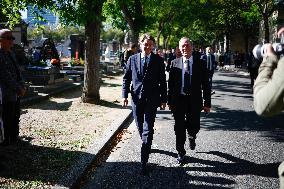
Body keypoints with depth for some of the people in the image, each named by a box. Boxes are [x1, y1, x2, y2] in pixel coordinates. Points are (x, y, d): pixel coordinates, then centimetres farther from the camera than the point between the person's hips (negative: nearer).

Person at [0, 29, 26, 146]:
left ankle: (14, 139, 29)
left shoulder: (11, 54, 13)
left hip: (16, 93, 8)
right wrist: (18, 89, -14)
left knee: (15, 119, 16)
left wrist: (22, 87, 3)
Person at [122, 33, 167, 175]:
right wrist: (125, 95, -1)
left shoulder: (158, 60, 0)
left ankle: (144, 162, -6)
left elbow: (162, 81, 2)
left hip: (152, 99, -3)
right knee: (140, 127, 15)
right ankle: (146, 145, 41)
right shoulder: (132, 59, 4)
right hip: (136, 98, 3)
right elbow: (126, 78, 8)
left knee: (148, 130, -7)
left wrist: (163, 99, 1)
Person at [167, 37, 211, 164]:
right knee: (179, 128, 6)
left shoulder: (200, 63, -2)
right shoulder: (175, 63, 0)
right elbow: (171, 84, 3)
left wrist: (207, 103, -4)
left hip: (194, 100, 0)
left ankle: (191, 137, 41)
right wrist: (170, 101, 0)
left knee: (194, 126, 4)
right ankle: (180, 153, 24)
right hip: (178, 99, 0)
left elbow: (205, 84, -1)